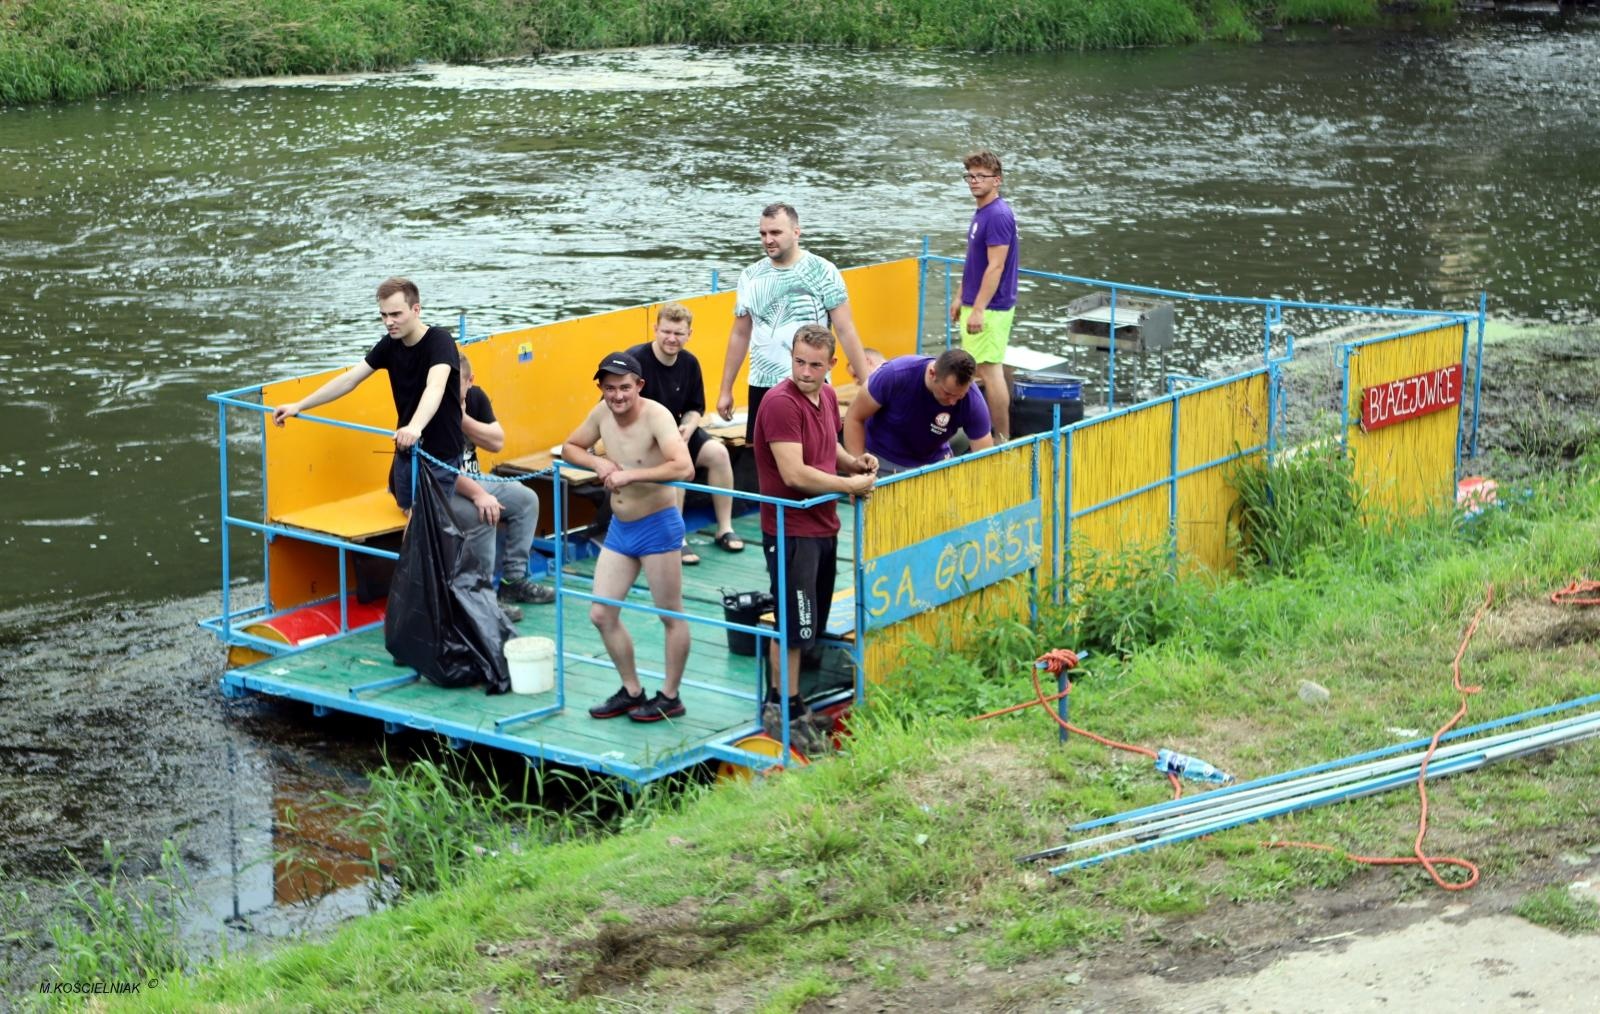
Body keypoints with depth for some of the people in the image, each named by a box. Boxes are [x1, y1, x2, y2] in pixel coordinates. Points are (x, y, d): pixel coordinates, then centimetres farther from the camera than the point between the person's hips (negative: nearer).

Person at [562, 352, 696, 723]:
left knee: (671, 616, 4)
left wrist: (630, 474, -31)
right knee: (601, 614, 8)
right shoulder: (601, 413, -1)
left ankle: (670, 697, 18)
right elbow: (569, 448, 15)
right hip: (619, 527, 7)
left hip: (657, 526, -7)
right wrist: (598, 463, -7)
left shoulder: (656, 415, -21)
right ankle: (631, 691, 24)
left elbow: (684, 468, -34)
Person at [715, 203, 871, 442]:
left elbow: (845, 330, -5)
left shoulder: (823, 272, -5)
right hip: (762, 386, 3)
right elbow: (740, 334, 13)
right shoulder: (751, 277, 6)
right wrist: (725, 389, 12)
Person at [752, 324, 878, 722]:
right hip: (791, 531, -9)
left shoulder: (827, 396, 6)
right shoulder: (781, 403, -21)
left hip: (824, 525, 9)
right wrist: (850, 485, -18)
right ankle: (786, 704, 8)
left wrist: (853, 461, 3)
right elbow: (794, 473, -28)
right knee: (793, 624, -2)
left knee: (812, 622, 18)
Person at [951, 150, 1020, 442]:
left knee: (989, 371, -7)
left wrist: (978, 309, -25)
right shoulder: (981, 213, 13)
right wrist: (962, 299, 23)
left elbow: (995, 267, -22)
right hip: (976, 304, 10)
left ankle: (1002, 440, -3)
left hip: (990, 308, -10)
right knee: (983, 370, 14)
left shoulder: (998, 215, -17)